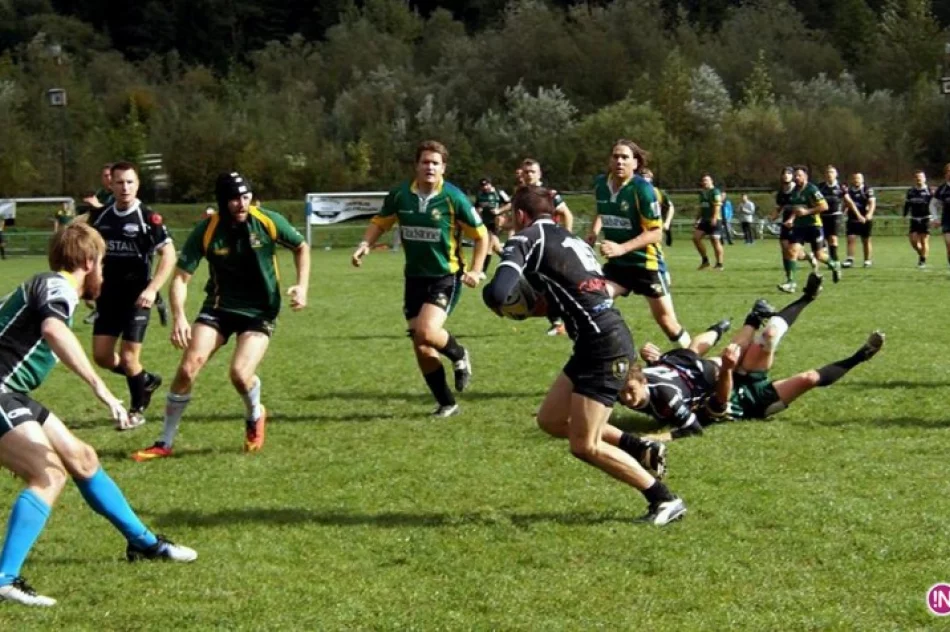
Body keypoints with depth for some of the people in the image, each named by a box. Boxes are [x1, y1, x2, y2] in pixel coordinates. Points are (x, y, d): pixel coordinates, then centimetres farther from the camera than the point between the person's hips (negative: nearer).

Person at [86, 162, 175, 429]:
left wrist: (152, 289, -24)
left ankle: (137, 409, 18)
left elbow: (169, 255, -14)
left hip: (136, 297, -5)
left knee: (128, 358, -6)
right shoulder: (99, 216, 4)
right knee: (102, 356, 2)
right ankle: (146, 380, 29)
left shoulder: (148, 219, -11)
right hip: (108, 295, 5)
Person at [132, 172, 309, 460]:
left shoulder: (269, 222, -13)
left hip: (260, 312, -1)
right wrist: (178, 316, -28)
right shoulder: (206, 231, -14)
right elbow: (181, 277, -13)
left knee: (240, 373, -22)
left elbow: (301, 247, 7)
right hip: (219, 306, 1)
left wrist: (302, 285, -7)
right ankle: (165, 443, 3)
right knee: (187, 369, -12)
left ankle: (255, 417, 15)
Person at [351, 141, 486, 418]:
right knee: (422, 349, 5)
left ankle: (459, 355, 7)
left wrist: (475, 271, -10)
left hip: (446, 277, -4)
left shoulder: (454, 198, -12)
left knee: (426, 331, -25)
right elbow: (380, 222, 13)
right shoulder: (400, 195, -3)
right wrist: (365, 244, -6)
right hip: (415, 278, 4)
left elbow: (481, 235, -2)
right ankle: (446, 404, 21)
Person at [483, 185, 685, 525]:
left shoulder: (526, 240, -6)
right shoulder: (568, 239, 20)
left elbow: (496, 293, -19)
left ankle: (665, 500, 3)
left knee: (584, 446, -2)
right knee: (551, 420, 16)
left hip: (603, 346, -9)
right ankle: (640, 449, 16)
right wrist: (546, 303, 18)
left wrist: (500, 305, 3)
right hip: (607, 335, 9)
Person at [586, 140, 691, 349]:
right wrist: (593, 233, -1)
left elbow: (656, 232, -21)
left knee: (667, 322, 2)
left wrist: (622, 248, -31)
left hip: (646, 263, -5)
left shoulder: (642, 189, -21)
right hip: (617, 264, 5)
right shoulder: (600, 184, -3)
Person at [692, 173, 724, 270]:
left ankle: (719, 264, 1)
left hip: (713, 221, -8)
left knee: (715, 241, -6)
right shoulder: (702, 193, 18)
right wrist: (697, 220, 21)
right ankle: (704, 260, 6)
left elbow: (717, 206, -16)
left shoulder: (715, 192, -7)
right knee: (696, 237, -3)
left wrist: (714, 218, -25)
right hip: (704, 220, 8)